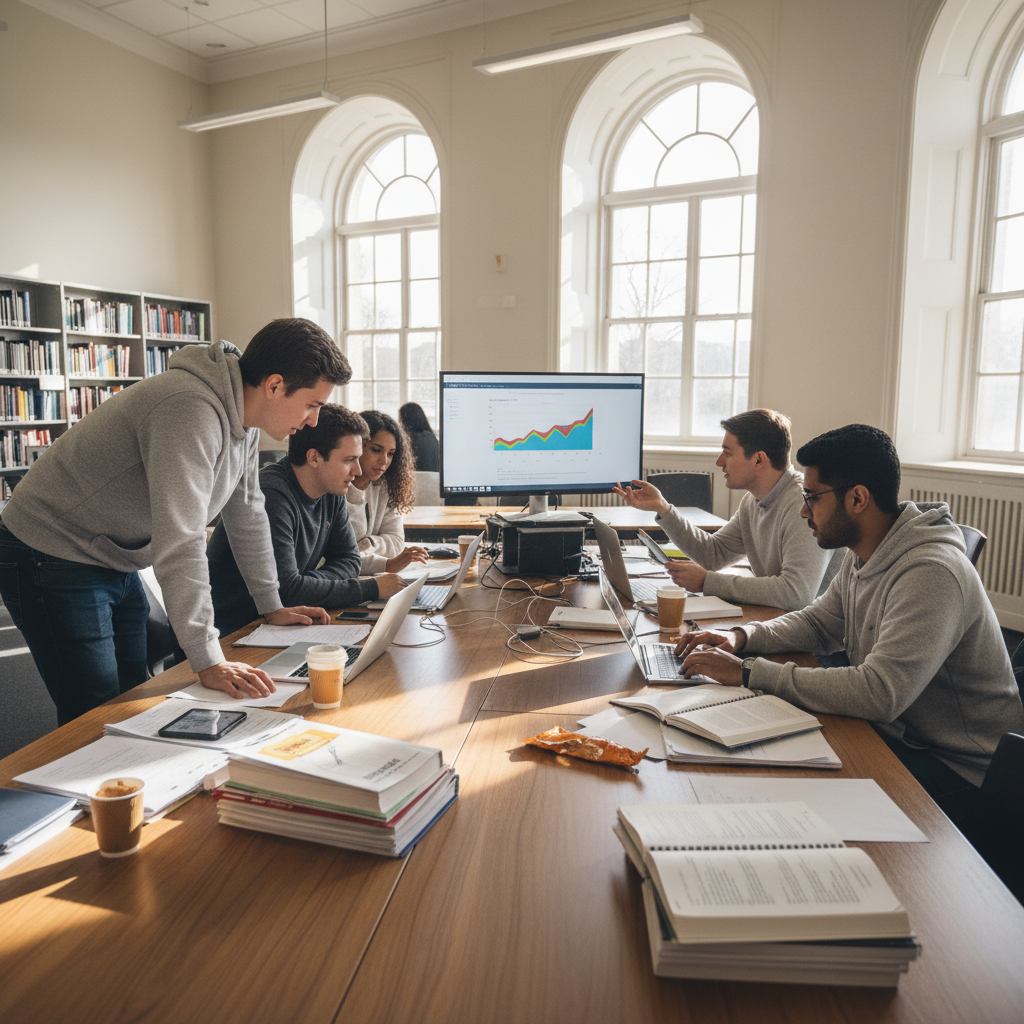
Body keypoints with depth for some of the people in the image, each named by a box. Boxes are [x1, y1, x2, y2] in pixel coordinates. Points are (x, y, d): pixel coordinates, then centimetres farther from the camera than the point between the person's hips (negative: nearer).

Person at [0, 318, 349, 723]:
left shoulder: (242, 416, 0)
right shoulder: (191, 410, -31)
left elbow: (247, 514, 10)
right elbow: (179, 543, -35)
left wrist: (272, 607, 14)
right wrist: (208, 661, -32)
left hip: (116, 564, 9)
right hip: (53, 559, -9)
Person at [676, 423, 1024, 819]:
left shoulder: (931, 574, -28)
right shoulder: (861, 556, 2)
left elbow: (879, 694, -36)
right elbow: (818, 623, 16)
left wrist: (748, 671, -32)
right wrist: (741, 637, -4)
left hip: (957, 769, -8)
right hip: (894, 732, 8)